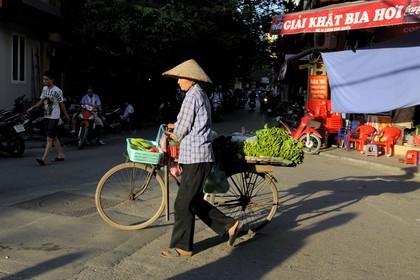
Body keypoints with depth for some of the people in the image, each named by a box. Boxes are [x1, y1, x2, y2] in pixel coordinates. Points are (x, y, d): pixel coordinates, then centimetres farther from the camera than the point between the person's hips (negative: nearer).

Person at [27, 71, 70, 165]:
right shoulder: (44, 89, 9)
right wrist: (32, 107, 3)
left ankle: (44, 158, -14)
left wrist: (66, 116, 4)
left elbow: (61, 104, -4)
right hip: (46, 116, 8)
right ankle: (61, 155, 26)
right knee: (53, 137, 14)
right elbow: (41, 101, 15)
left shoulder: (57, 91, -11)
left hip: (54, 117, -8)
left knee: (49, 138, -10)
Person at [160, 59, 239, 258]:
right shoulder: (202, 95, 17)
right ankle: (228, 225, 20)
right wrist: (177, 127, 20)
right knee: (195, 201, 16)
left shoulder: (192, 96, -13)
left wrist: (175, 134, 10)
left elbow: (182, 130, -11)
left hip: (195, 157, -10)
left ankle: (182, 247, 10)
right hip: (201, 156, 10)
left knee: (183, 203, -1)